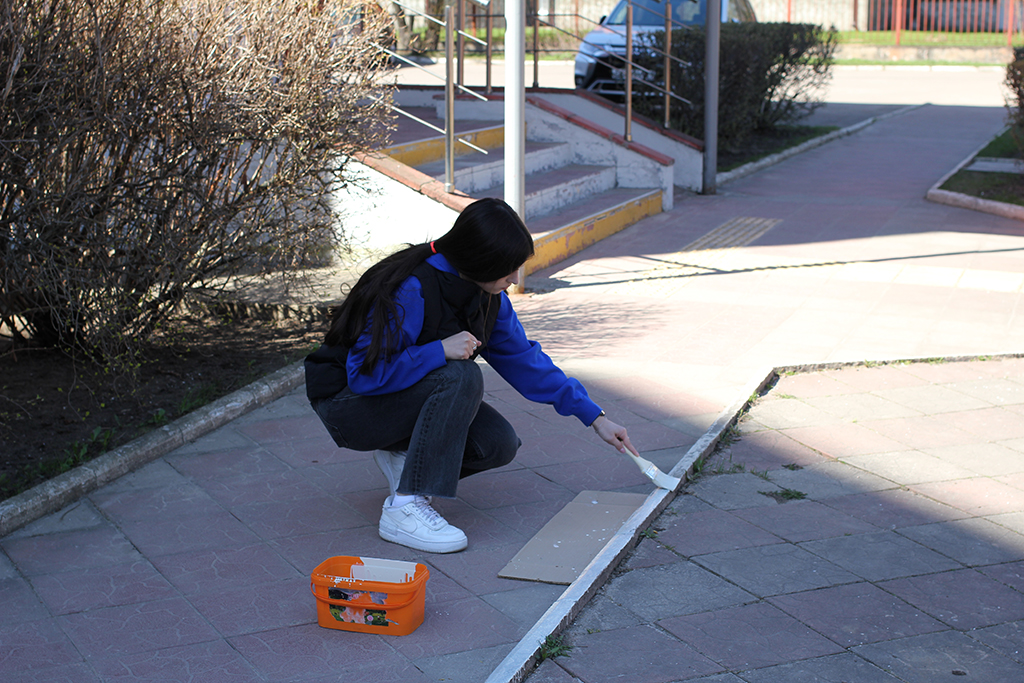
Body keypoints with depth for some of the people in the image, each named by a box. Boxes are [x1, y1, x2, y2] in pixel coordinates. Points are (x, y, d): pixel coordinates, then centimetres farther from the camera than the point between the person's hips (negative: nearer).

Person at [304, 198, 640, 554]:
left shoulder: (488, 297, -6)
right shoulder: (410, 291, -30)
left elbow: (525, 360, 3)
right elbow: (365, 373, -30)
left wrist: (596, 418, 1)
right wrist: (440, 351, -38)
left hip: (411, 393, 7)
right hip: (347, 401, -7)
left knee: (499, 444, -14)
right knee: (461, 377, -33)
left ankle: (402, 455, 8)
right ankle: (404, 506, -28)